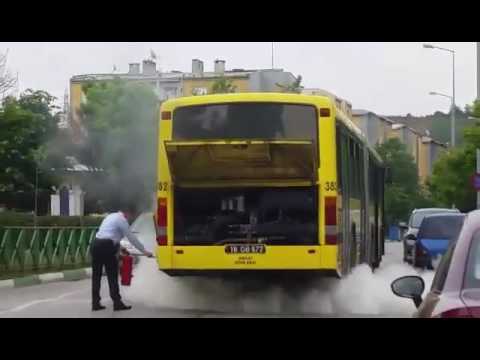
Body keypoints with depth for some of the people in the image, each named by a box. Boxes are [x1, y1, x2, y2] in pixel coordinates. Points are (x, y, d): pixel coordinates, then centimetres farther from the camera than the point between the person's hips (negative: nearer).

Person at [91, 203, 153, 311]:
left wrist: (120, 248, 37)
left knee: (96, 275, 9)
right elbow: (132, 237, -2)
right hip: (106, 246, -9)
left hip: (96, 243, 9)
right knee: (112, 275, -4)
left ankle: (95, 303, 11)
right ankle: (117, 303, -3)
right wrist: (144, 251, 4)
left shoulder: (112, 216, 25)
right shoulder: (122, 220, -2)